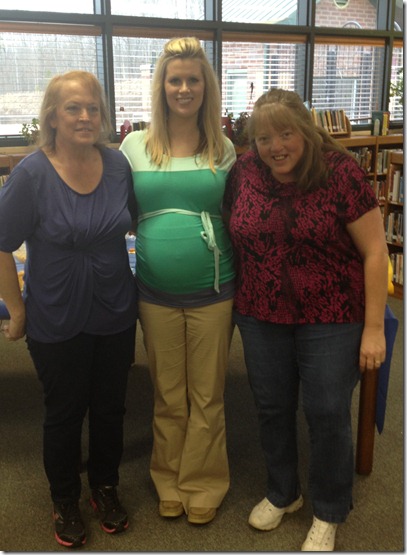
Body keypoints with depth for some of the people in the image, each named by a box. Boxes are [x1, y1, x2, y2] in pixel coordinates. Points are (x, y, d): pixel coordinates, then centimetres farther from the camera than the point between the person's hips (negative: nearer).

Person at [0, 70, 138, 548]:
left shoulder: (117, 164, -5)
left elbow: (135, 220, 11)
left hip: (115, 315, 3)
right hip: (58, 323, -3)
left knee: (110, 408, 18)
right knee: (64, 414, 15)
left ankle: (105, 488, 42)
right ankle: (64, 502, 39)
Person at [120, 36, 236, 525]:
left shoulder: (223, 149, 2)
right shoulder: (135, 145, 2)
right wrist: (158, 230, -4)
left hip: (212, 291, 0)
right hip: (157, 292, 1)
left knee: (206, 397, 11)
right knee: (167, 397, 14)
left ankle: (203, 485, 32)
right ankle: (169, 483, 35)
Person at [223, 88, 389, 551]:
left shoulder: (339, 172, -13)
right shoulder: (243, 172, -2)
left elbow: (374, 250, -10)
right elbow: (232, 238, 10)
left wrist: (374, 327, -11)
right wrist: (233, 303, 7)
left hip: (330, 320, -3)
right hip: (261, 318, 4)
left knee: (328, 416, 8)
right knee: (271, 409, 16)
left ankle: (328, 513, 32)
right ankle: (281, 493, 41)